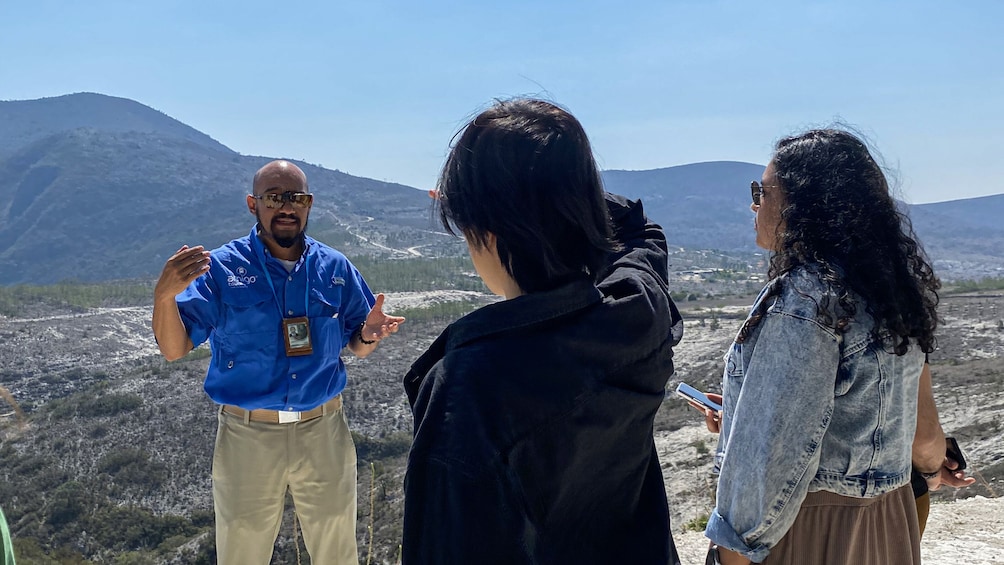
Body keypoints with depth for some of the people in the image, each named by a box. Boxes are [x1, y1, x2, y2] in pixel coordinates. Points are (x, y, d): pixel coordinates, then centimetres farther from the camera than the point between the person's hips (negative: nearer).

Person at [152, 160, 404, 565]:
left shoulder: (336, 268, 0)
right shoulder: (221, 268, -7)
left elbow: (355, 348, 7)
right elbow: (174, 349, -10)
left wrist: (369, 334, -17)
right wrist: (164, 295, -29)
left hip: (323, 430, 2)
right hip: (247, 433, -2)